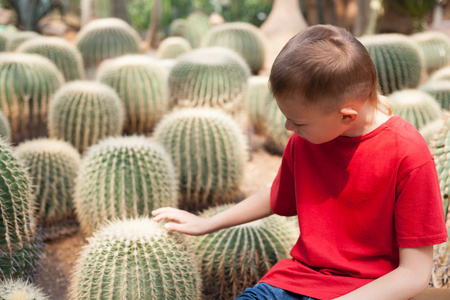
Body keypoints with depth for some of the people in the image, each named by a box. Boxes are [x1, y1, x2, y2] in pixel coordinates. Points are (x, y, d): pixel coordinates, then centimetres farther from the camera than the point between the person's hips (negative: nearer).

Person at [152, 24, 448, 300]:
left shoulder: (409, 155, -17)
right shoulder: (304, 139, 1)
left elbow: (415, 273, -13)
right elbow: (277, 199, 22)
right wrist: (206, 224, 25)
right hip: (298, 276, 5)